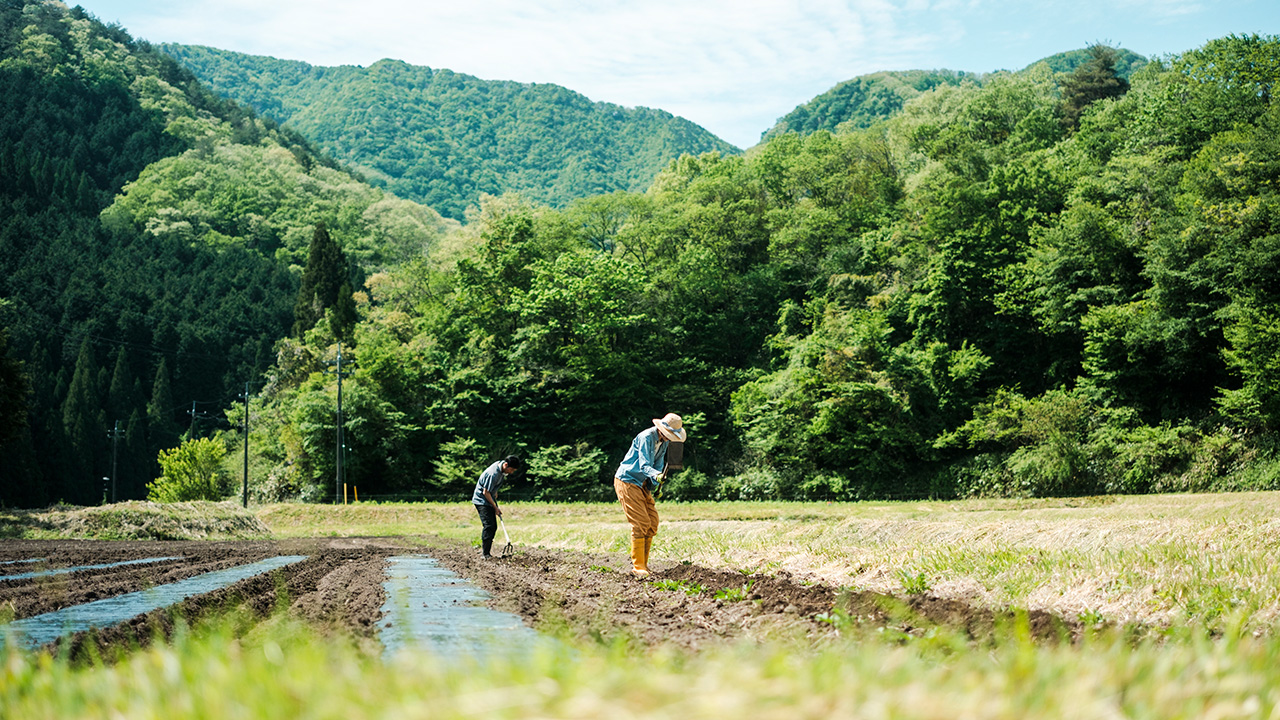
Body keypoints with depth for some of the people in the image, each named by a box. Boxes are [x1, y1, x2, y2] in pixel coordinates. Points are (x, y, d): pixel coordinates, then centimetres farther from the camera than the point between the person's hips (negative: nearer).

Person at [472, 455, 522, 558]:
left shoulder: (501, 465, -2)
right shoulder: (493, 474, -30)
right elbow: (485, 492, -24)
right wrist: (495, 507, -16)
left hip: (489, 500, 9)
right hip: (482, 500, -9)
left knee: (493, 527, 6)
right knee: (488, 526, -16)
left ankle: (485, 549, 12)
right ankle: (486, 553, -14)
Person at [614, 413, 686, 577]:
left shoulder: (663, 441, 5)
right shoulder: (646, 437, -22)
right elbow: (644, 465, -32)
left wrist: (655, 483, 2)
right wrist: (656, 475, -50)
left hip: (642, 484, 9)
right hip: (627, 481, -9)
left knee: (653, 523, 5)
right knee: (641, 523, -15)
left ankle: (642, 562, 14)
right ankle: (637, 567, -11)